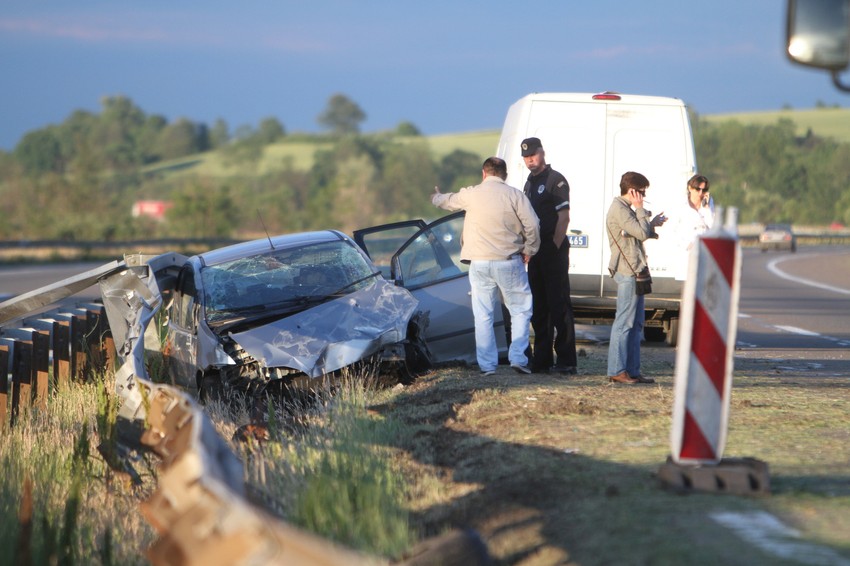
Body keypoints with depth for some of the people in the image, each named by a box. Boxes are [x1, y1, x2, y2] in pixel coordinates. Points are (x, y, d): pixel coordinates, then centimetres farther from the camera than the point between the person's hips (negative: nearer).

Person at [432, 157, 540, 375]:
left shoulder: (471, 195, 4)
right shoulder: (515, 195, -3)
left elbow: (446, 201, 24)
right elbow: (532, 226, -8)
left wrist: (436, 197, 48)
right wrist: (528, 251, 9)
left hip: (479, 263, 2)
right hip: (509, 262, -2)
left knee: (483, 315, 6)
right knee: (520, 310, 8)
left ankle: (487, 365, 5)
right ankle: (518, 358, -3)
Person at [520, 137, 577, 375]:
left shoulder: (555, 180, -8)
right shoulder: (529, 182, 17)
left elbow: (564, 217, -12)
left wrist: (555, 247, -16)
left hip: (553, 250, -8)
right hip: (535, 252, 8)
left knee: (559, 304, -8)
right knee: (538, 306, 10)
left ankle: (566, 359, -8)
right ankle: (542, 359, 16)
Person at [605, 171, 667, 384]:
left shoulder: (625, 208, 20)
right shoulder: (619, 209, -12)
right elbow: (642, 233, -18)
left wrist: (652, 223, 17)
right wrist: (640, 209, -9)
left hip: (634, 272, 11)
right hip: (627, 272, -11)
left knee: (635, 324, 11)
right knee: (624, 322, -10)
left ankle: (632, 370, 13)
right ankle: (616, 371, -9)